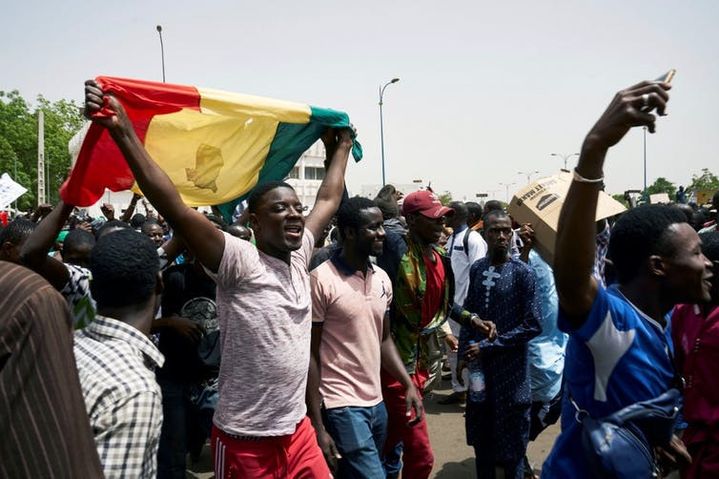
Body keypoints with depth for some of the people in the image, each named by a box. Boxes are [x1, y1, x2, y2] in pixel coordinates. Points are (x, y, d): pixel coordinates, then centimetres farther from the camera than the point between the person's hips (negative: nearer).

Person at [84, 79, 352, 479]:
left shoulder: (299, 256, 2)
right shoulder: (239, 263, -16)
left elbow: (328, 201, 16)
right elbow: (174, 207, -28)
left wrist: (341, 148, 26)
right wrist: (121, 130, -34)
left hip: (298, 429, 6)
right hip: (246, 441, -6)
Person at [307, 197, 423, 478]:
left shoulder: (382, 278, 6)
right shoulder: (321, 280, -15)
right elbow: (310, 355, -12)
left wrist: (409, 385, 3)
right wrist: (318, 426, -13)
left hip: (377, 403, 7)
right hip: (342, 406, -7)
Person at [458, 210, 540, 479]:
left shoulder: (522, 272, -11)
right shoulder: (477, 269, 4)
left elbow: (532, 325, -14)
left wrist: (487, 346, -14)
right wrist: (464, 354, 4)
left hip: (510, 370, -4)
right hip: (479, 368, 5)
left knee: (511, 445, 9)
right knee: (481, 439, 17)